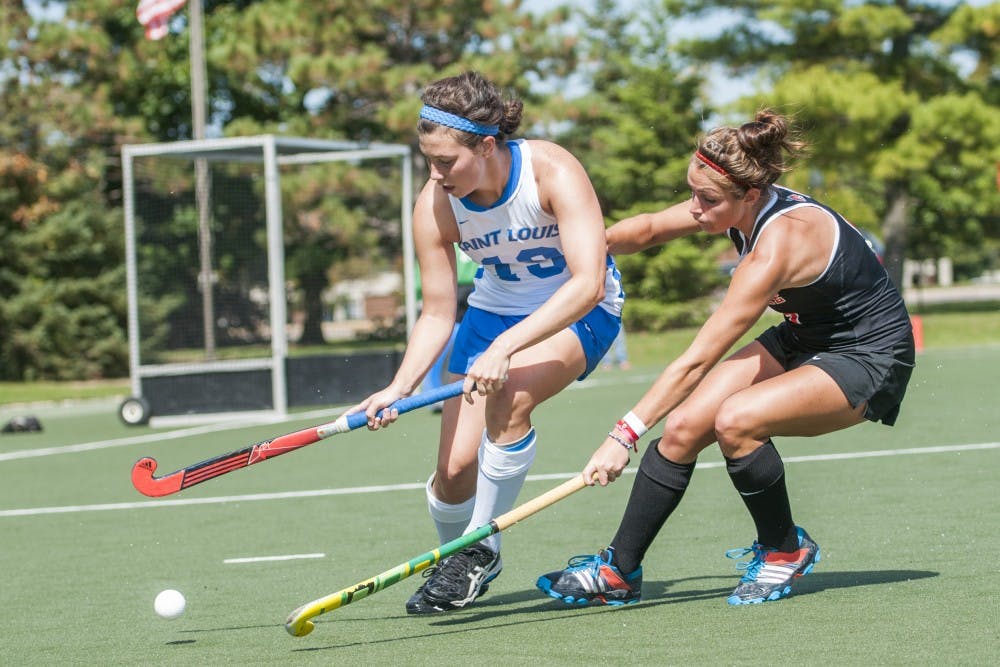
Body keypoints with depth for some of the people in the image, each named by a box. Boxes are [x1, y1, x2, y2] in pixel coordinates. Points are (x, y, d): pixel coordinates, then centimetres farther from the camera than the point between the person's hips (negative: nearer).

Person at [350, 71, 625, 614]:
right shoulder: (435, 205, -18)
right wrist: (400, 387, -29)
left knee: (509, 396, -34)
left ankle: (480, 552, -16)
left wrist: (505, 347, -45)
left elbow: (588, 283, -37)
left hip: (580, 311, -4)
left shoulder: (554, 172, -29)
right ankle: (453, 559, 25)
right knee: (455, 467, -9)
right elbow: (438, 313, -12)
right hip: (494, 311, 4)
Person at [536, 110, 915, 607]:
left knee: (736, 419, -32)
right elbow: (648, 230, 10)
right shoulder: (740, 206, -9)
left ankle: (784, 549, -6)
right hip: (803, 339, 9)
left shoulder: (778, 244, -33)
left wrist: (625, 435, -31)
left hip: (869, 360, -8)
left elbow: (695, 361, -33)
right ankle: (619, 571, 2)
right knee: (683, 425, -10)